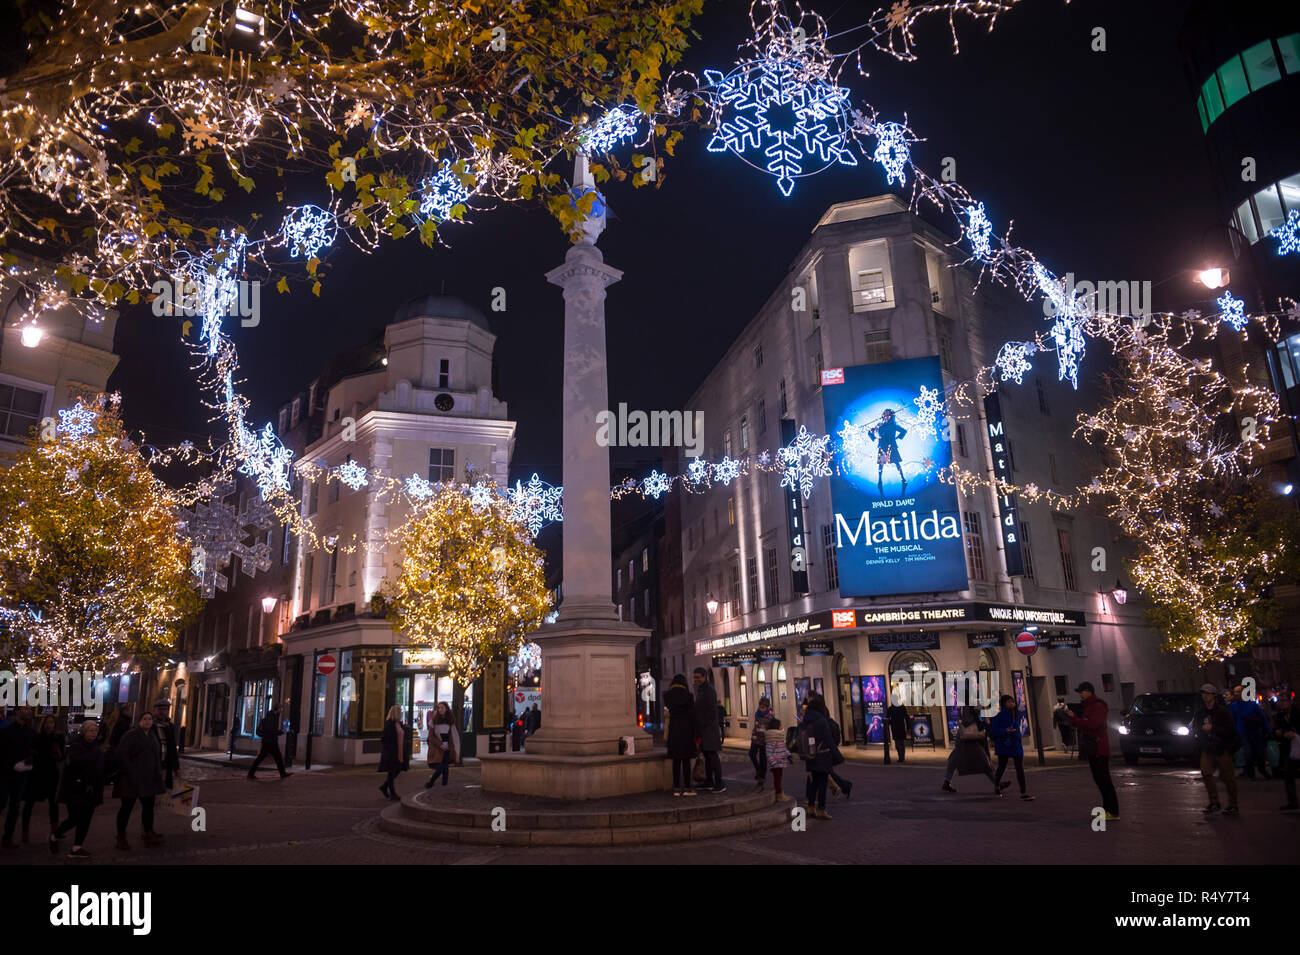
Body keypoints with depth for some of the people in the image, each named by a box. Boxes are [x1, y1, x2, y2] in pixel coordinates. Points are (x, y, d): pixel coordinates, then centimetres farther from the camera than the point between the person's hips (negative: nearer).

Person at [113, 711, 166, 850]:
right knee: (127, 807, 2)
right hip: (131, 780, -7)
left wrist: (157, 774, 15)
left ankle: (149, 835, 15)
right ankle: (121, 837, 14)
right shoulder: (131, 735, -10)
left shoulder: (153, 736, 14)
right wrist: (130, 771, -20)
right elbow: (121, 754, -17)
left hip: (148, 780, 7)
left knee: (148, 806, 8)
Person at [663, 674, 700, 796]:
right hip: (686, 729, -3)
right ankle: (687, 788, 3)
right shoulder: (688, 696, -6)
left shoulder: (667, 696, 3)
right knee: (686, 760, 2)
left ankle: (676, 788, 7)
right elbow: (693, 715, -7)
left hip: (673, 730, 3)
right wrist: (697, 734, -3)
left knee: (676, 760, 7)